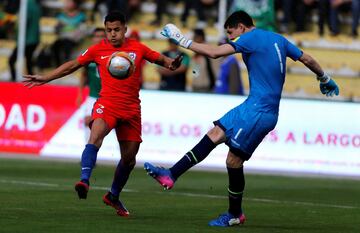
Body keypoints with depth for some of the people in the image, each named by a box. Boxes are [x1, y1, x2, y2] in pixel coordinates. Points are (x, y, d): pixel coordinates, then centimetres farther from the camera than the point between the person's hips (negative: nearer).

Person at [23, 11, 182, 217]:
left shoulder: (138, 48, 5)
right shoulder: (98, 50, 2)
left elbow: (160, 59, 16)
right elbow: (73, 65, 10)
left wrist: (172, 64, -8)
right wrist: (45, 78, 8)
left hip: (131, 109, 3)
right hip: (107, 103, -3)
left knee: (129, 157, 10)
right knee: (96, 136, -33)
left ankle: (113, 196, 30)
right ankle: (84, 181, -44)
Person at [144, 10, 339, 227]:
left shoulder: (251, 38, -9)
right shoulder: (277, 39, 15)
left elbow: (214, 52, -16)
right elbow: (308, 59, 21)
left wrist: (183, 40, -8)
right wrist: (325, 79, 38)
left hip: (259, 111, -9)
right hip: (254, 106, 9)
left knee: (234, 160, -3)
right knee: (214, 134, 3)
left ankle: (235, 214, 8)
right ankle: (171, 175, -2)